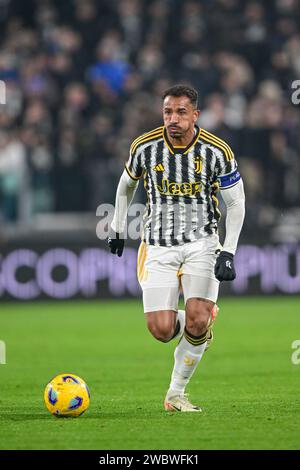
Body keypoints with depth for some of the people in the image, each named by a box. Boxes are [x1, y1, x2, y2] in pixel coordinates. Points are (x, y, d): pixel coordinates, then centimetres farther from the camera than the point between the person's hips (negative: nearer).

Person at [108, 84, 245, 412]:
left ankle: (176, 393, 4)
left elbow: (235, 204, -1)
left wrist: (228, 253, -10)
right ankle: (187, 326, 26)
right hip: (158, 245, 1)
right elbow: (127, 184, 15)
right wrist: (117, 228, 19)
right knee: (162, 330, -12)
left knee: (198, 322, -16)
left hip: (201, 241, -1)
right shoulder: (144, 146, -5)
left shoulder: (217, 151, -9)